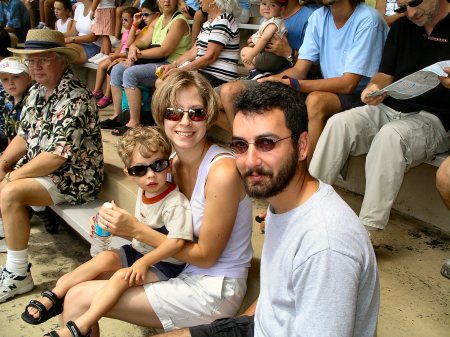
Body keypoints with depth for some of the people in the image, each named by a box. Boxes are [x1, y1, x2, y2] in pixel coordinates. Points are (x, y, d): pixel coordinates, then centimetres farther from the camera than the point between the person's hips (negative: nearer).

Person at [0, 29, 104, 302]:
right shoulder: (37, 91, 6)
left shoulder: (75, 98, -23)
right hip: (40, 166, 10)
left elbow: (57, 155, -27)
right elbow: (24, 136, 12)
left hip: (74, 177, -10)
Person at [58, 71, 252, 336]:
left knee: (79, 300, -10)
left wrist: (137, 230, -20)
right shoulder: (173, 163, 1)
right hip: (184, 272, 7)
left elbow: (206, 256, -17)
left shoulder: (222, 171, -22)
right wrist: (122, 226, -10)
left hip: (214, 290, -7)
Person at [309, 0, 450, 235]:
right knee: (339, 123, -19)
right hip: (389, 109, 5)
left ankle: (366, 232, -35)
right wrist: (374, 88, -11)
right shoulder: (402, 27, 16)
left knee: (391, 135, -35)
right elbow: (385, 74, 13)